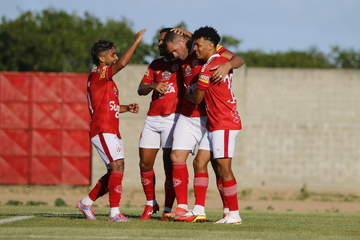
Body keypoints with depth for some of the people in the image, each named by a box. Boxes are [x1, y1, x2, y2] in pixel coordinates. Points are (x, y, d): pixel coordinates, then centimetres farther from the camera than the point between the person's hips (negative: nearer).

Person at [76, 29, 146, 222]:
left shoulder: (105, 79, 22)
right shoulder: (97, 74, -9)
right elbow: (122, 63, -24)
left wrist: (127, 108, 15)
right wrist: (136, 42, -18)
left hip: (112, 131, 10)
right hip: (102, 131, -10)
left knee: (115, 173, 10)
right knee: (117, 166, -20)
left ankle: (87, 202, 22)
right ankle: (114, 212, -23)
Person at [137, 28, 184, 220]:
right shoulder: (155, 65, 19)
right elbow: (141, 89, 13)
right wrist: (153, 85, -7)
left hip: (173, 118, -5)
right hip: (152, 119, 5)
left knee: (170, 165, -7)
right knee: (145, 164, 3)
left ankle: (168, 209, -2)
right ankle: (150, 204, 19)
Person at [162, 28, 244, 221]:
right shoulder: (183, 60, 12)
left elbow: (238, 59, -13)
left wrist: (228, 64, -36)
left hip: (208, 116, -7)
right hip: (187, 116, 7)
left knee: (200, 162, -7)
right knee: (177, 156, -1)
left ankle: (200, 210, 0)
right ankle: (182, 206, 4)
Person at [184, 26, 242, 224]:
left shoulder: (208, 68, -15)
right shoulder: (223, 61, 10)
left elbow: (197, 99, -9)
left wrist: (187, 95, 15)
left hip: (223, 124, -10)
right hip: (214, 124, 10)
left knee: (223, 167, -9)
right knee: (200, 162, 6)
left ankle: (234, 214, -7)